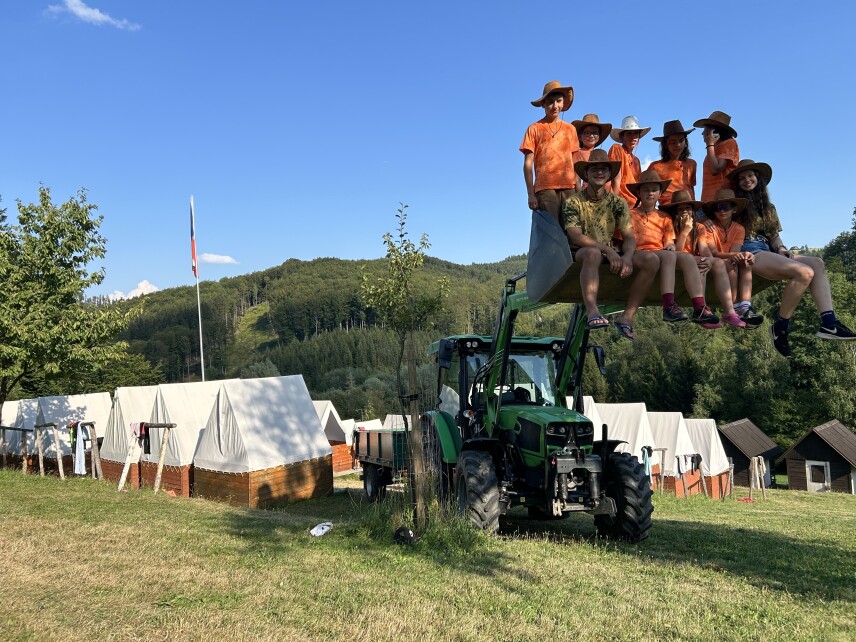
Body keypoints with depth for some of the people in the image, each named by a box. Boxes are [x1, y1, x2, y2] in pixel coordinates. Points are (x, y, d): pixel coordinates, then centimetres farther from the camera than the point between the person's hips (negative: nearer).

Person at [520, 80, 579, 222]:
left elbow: (574, 164, 16)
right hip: (545, 189, -3)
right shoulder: (534, 129, 6)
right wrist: (531, 194, -6)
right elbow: (528, 164, 2)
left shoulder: (570, 129, 17)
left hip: (568, 188, 3)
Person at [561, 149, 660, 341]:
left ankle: (627, 317, -21)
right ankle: (592, 312, -50)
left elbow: (630, 237, 1)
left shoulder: (618, 202, 10)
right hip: (580, 254, -4)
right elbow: (575, 236, -16)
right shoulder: (573, 202, -2)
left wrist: (627, 256, -23)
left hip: (611, 255, 5)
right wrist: (607, 249, -28)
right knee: (593, 252, -40)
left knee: (651, 259, -18)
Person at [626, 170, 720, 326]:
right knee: (668, 256, -35)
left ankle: (700, 308, -39)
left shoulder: (664, 218, 25)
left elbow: (670, 242, 17)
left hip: (662, 253, 5)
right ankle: (669, 307, -47)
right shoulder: (631, 215, 14)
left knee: (688, 258, -26)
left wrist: (670, 246, -9)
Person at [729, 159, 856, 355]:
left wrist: (781, 249, 4)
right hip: (749, 252, -7)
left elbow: (775, 235, 26)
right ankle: (780, 327, -19)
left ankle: (828, 323, -29)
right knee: (804, 272, -27)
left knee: (817, 263, -16)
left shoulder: (768, 207, 29)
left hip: (768, 251, 7)